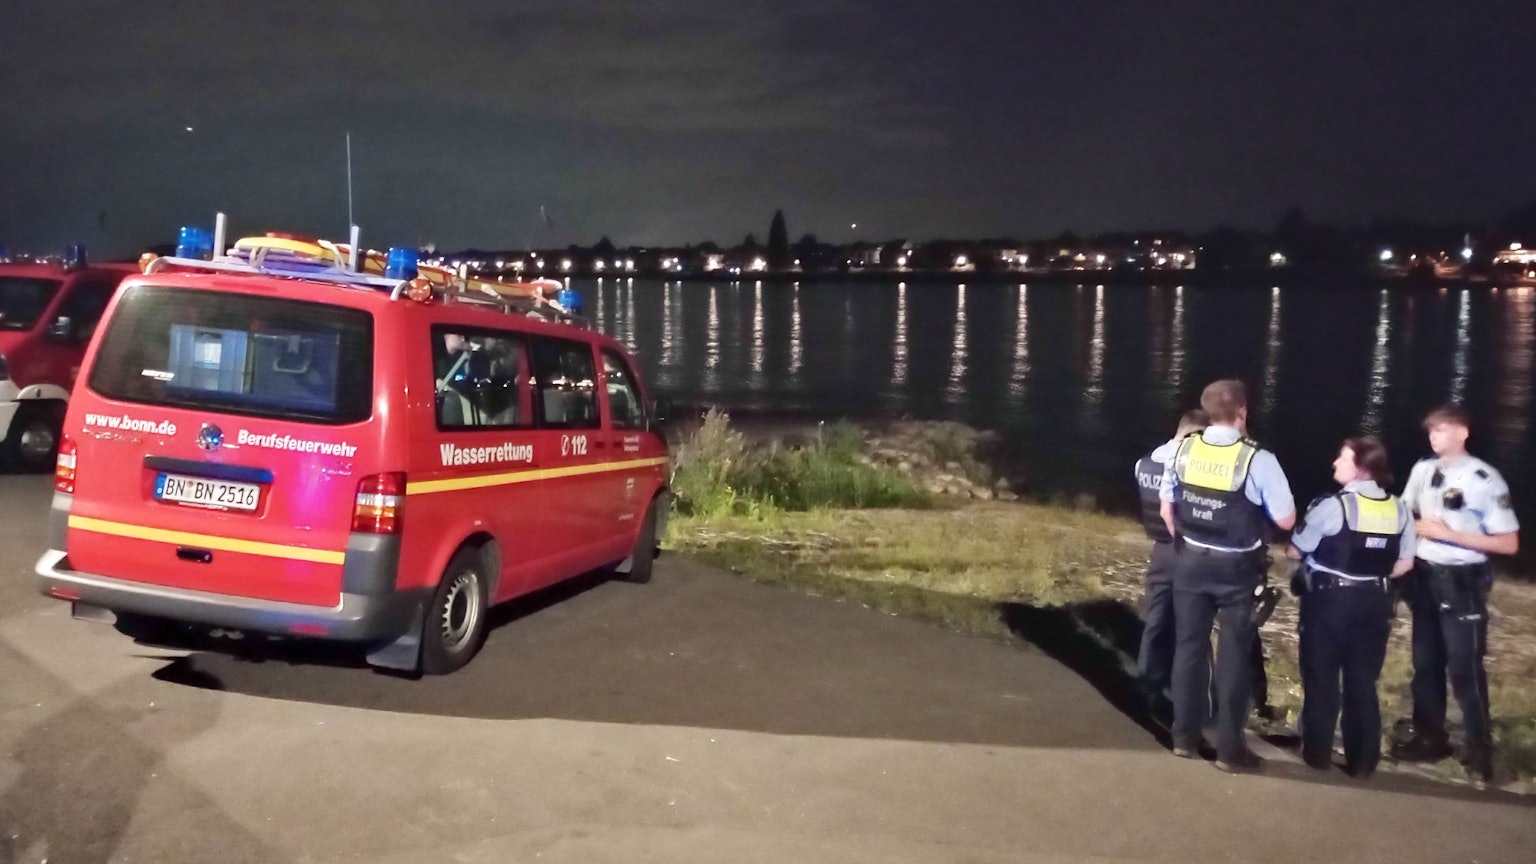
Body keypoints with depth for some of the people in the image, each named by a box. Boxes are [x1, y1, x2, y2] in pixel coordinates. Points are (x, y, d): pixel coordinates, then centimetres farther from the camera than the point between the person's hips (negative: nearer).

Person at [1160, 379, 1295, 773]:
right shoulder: (1257, 459, -18)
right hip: (1237, 567, -3)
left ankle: (1185, 737, 24)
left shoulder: (1183, 450, -5)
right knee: (1233, 655, 8)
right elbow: (1286, 520, -11)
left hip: (1190, 560, 4)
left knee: (1189, 646, 14)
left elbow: (1167, 509, 5)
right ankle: (1230, 748, 16)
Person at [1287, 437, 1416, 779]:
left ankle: (1318, 752, 17)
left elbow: (1295, 550, -11)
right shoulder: (1399, 509, 0)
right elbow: (1404, 563, 6)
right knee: (1363, 682, 12)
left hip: (1329, 599, -5)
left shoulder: (1333, 505, -17)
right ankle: (1363, 760, 19)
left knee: (1321, 677, 9)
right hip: (1373, 602, 5)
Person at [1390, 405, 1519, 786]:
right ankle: (1430, 737, 28)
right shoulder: (1423, 470, 2)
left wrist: (1451, 534, -18)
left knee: (1464, 667, -1)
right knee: (1426, 660, 14)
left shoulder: (1485, 479, -15)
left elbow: (1509, 543, -13)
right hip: (1424, 576, 6)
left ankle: (1479, 749, 14)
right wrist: (1421, 527, -5)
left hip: (1461, 582, -6)